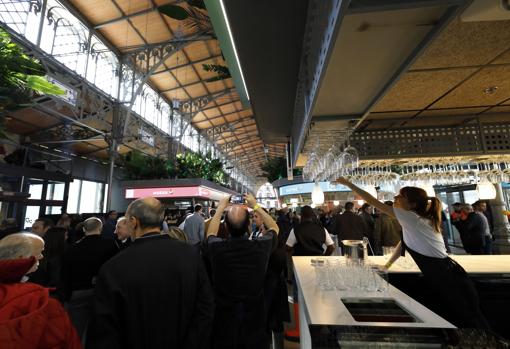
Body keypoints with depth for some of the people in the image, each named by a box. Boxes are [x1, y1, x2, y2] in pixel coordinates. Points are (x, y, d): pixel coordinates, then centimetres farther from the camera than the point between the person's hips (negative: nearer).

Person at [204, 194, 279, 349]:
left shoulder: (216, 247, -25)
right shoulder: (262, 246, -24)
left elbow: (210, 234, 2)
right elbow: (275, 228, 0)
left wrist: (220, 209, 8)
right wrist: (256, 206, 2)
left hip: (224, 318, 1)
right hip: (255, 317, 0)